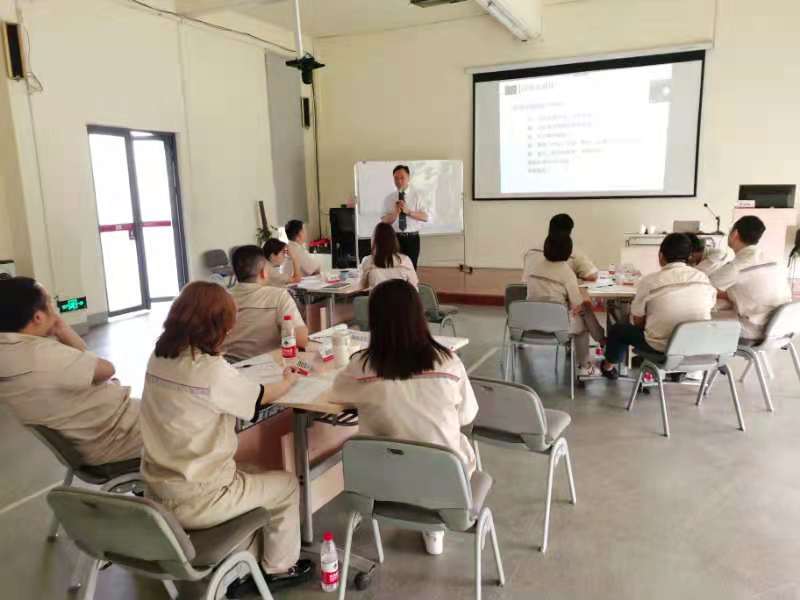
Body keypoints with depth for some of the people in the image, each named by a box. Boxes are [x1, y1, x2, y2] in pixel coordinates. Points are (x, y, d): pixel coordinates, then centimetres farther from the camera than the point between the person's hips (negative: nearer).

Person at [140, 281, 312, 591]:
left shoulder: (158, 358, -3)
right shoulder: (213, 371, -25)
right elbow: (261, 397, -4)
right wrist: (288, 380, 14)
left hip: (158, 493, 8)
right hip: (194, 502, -7)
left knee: (247, 477, 29)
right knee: (286, 484, 15)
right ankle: (279, 569, 33)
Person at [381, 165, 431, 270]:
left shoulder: (418, 195, 1)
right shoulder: (389, 198, 5)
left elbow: (428, 216, -9)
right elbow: (384, 221, -2)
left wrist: (408, 211, -19)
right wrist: (395, 212, -21)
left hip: (412, 238, -1)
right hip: (395, 238, 1)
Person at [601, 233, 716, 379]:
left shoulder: (650, 281, -15)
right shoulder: (703, 278, -4)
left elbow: (638, 321, -5)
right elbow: (709, 308, 11)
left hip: (661, 348, -4)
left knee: (618, 329, 21)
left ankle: (608, 366, 46)